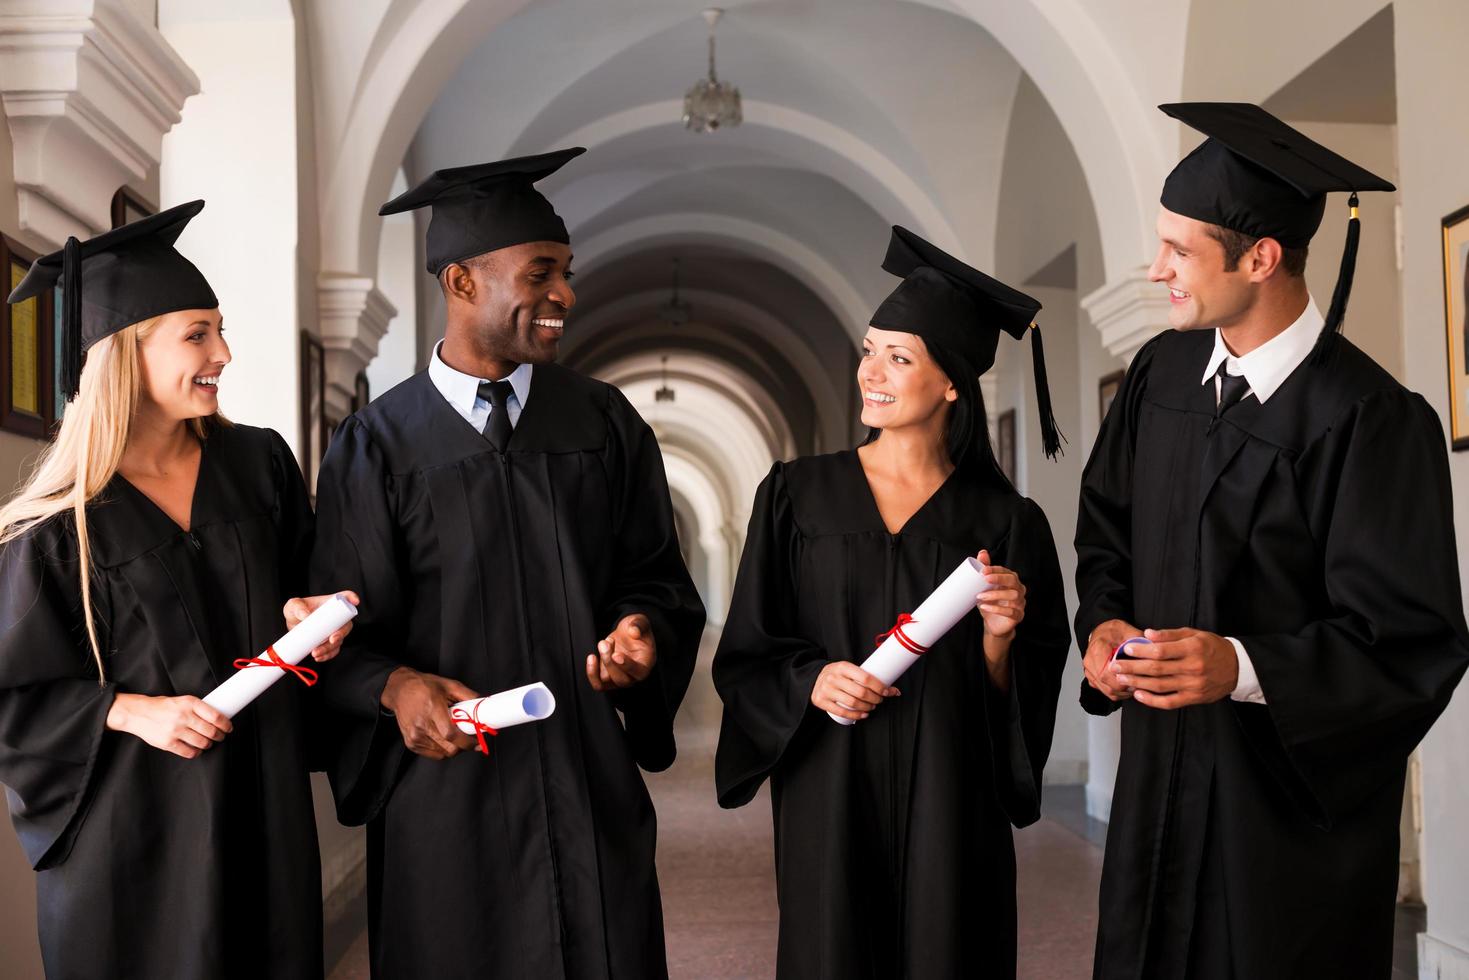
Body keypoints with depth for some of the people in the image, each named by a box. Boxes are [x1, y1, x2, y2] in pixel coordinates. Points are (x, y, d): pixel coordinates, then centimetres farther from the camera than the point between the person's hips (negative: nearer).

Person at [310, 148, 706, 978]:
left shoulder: (606, 424, 6)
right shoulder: (378, 447, -2)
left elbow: (656, 576, 10)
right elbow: (343, 634, -2)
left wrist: (642, 626, -11)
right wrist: (396, 686, -21)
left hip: (593, 786, 2)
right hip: (446, 793, -2)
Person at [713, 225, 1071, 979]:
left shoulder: (1004, 522, 1)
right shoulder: (797, 495, 2)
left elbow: (1020, 699, 3)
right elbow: (744, 655, 4)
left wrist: (1000, 637, -15)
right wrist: (809, 682, -14)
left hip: (949, 803, 0)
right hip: (830, 799, 0)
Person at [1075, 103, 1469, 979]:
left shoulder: (1369, 420, -18)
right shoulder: (1162, 373, 3)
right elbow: (1106, 525, 15)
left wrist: (1242, 667, -27)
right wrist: (1105, 622, -4)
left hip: (1296, 806, -6)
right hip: (1161, 780, 6)